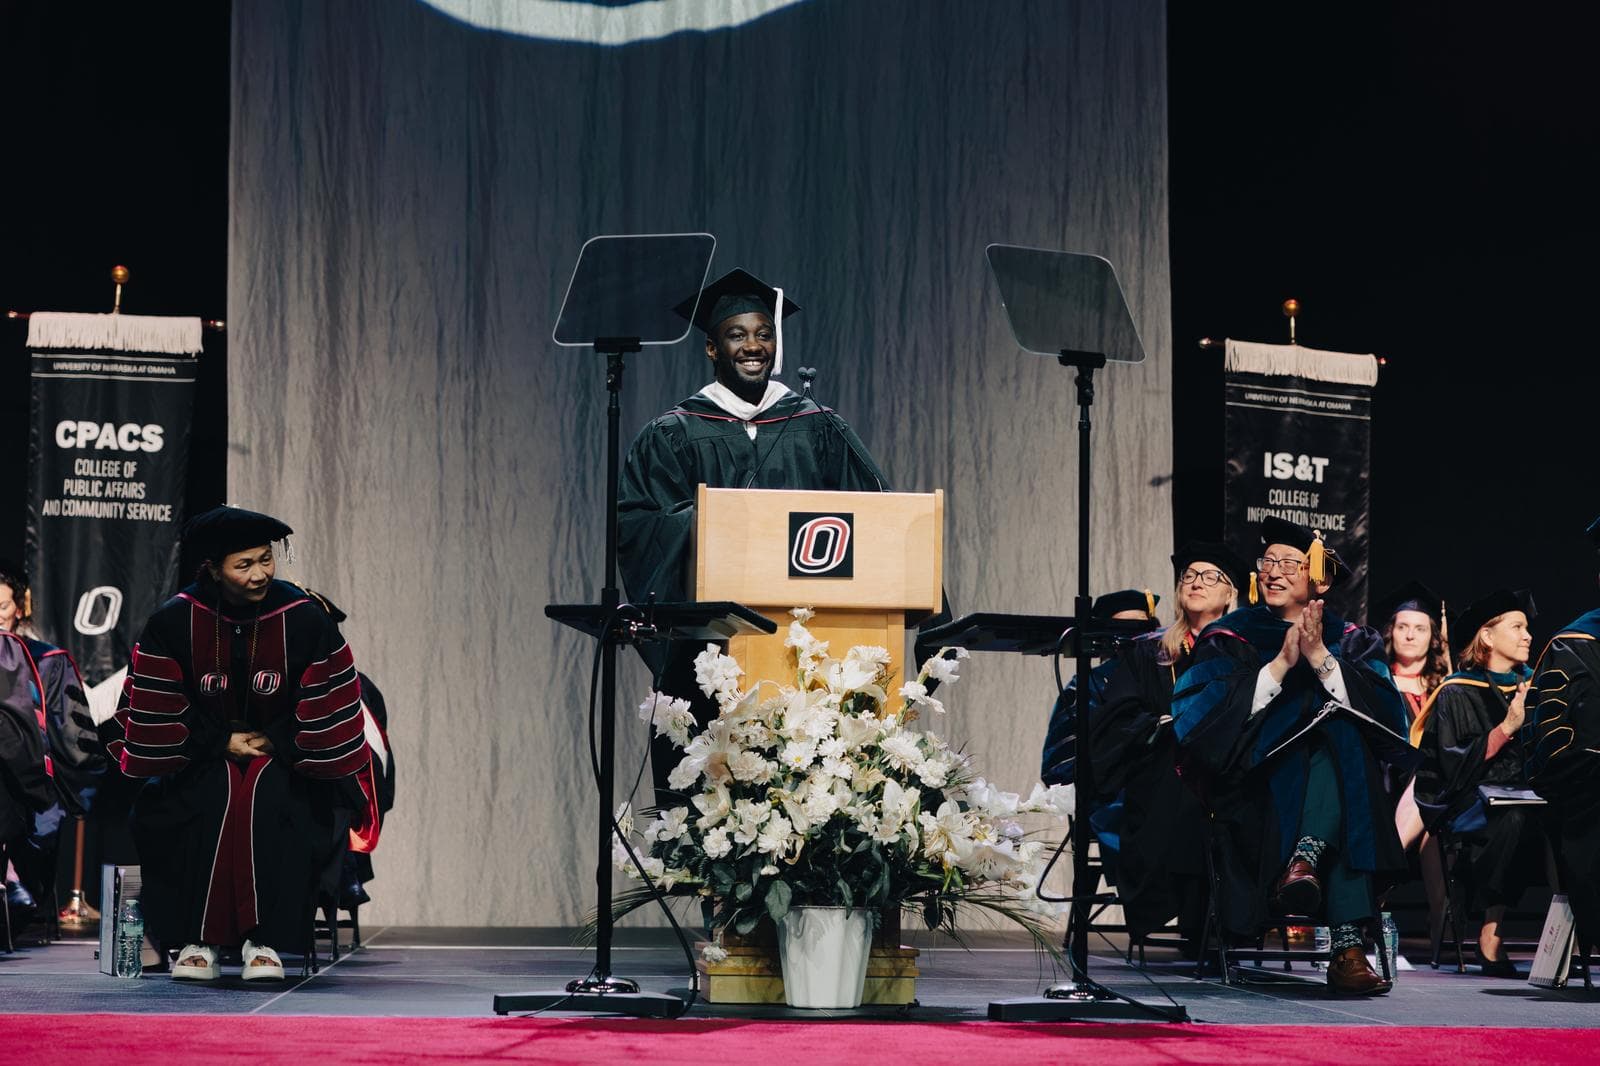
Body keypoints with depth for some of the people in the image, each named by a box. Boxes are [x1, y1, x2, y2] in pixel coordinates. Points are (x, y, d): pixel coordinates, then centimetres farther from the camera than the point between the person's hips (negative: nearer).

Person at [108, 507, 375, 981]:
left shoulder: (306, 619, -12)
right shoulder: (174, 621, -10)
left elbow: (330, 708, -6)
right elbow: (155, 711, -6)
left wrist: (274, 744, -11)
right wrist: (223, 743, -12)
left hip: (284, 760, 0)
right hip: (202, 761, 0)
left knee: (270, 797, -34)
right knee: (212, 796, -33)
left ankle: (266, 939, -30)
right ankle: (197, 939, -27)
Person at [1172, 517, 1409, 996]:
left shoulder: (1351, 641, 17)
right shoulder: (1231, 637, 13)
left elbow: (1385, 710, -3)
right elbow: (1201, 717, -6)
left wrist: (1320, 659, -14)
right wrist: (1280, 665, -14)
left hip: (1341, 789, 2)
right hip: (1256, 788, -2)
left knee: (1340, 734, -31)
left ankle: (1306, 859, -51)